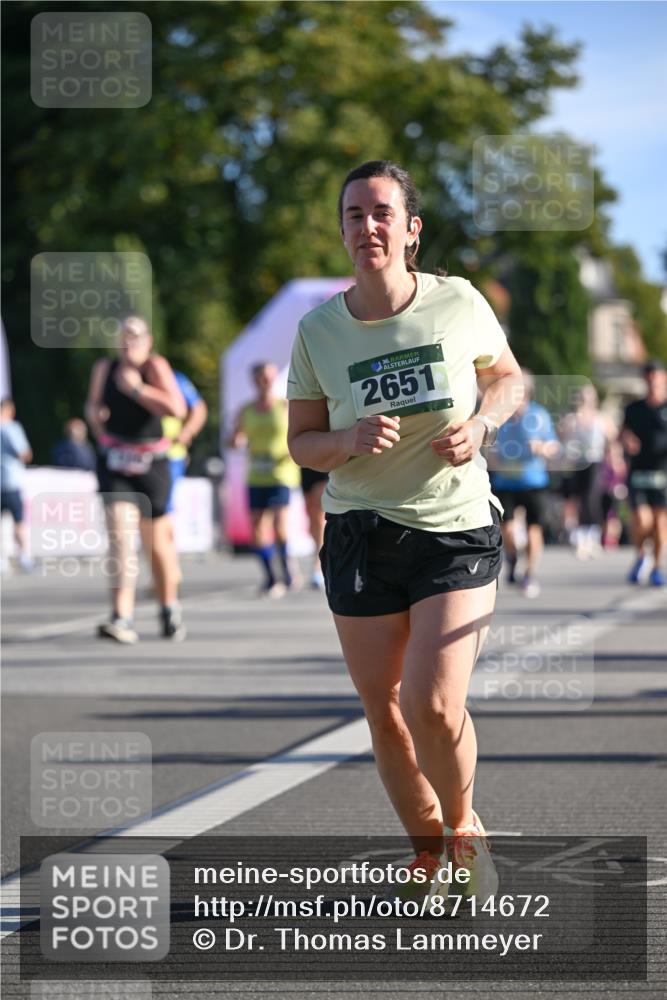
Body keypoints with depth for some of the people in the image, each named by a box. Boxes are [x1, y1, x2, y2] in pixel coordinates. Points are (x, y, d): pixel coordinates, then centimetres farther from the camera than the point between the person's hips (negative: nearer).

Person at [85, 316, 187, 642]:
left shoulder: (155, 367, -9)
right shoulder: (104, 368, 3)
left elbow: (177, 409, -24)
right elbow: (93, 404, 23)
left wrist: (137, 389, -24)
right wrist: (94, 413, 0)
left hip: (151, 465, -2)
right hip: (114, 464, 2)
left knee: (158, 542, 9)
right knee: (120, 536, -15)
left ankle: (170, 609, 33)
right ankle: (122, 619, -23)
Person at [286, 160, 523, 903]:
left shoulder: (459, 304, -6)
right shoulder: (317, 332, -3)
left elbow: (507, 377, 11)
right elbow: (300, 444, 4)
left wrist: (481, 425, -9)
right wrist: (350, 440, -17)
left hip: (458, 530, -2)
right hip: (360, 536, 2)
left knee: (435, 706, -15)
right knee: (383, 710, 6)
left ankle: (464, 827, 15)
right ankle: (427, 849, 30)